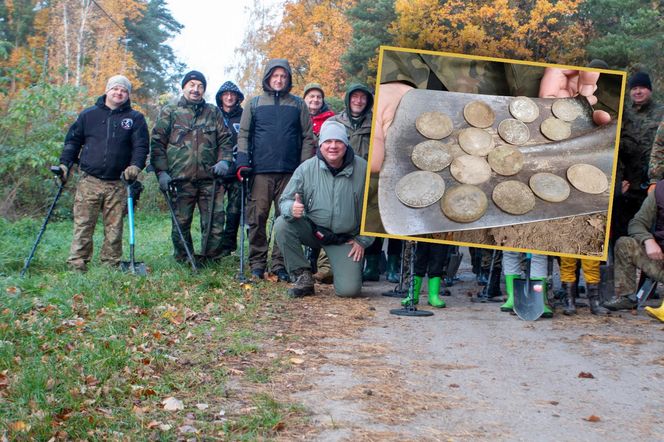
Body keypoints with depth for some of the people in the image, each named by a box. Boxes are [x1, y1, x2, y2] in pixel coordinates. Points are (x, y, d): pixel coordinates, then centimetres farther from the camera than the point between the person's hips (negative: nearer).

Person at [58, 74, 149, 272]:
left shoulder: (135, 119, 10)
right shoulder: (88, 115, 12)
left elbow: (141, 145, 3)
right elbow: (73, 141, 15)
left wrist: (135, 166, -15)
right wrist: (65, 163, 2)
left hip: (117, 184, 0)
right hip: (89, 181, 0)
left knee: (114, 228, 2)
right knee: (83, 225, -3)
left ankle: (111, 265, 8)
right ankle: (77, 263, -1)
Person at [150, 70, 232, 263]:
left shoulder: (214, 112, 16)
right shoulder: (169, 112, 10)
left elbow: (225, 139, 15)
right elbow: (158, 143, 5)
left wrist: (224, 160, -4)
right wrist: (161, 171, -5)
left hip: (210, 178, 1)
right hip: (180, 179, -1)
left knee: (215, 222, -3)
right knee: (181, 223, 3)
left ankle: (210, 261, 8)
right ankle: (183, 262, 15)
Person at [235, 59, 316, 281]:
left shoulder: (298, 105, 12)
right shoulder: (255, 104, 12)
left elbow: (308, 138, 10)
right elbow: (243, 135, 11)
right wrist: (243, 162, -3)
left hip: (289, 171, 0)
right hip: (260, 170, 0)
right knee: (257, 218, -2)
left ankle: (280, 264, 6)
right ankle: (257, 263, 6)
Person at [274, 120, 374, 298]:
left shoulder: (362, 169, -11)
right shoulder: (306, 168, -10)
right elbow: (285, 200, -4)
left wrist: (363, 241, -1)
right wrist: (292, 208, -29)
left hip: (345, 240, -1)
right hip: (312, 229, 2)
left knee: (349, 290, -15)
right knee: (282, 225, -27)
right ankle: (303, 276, -9)